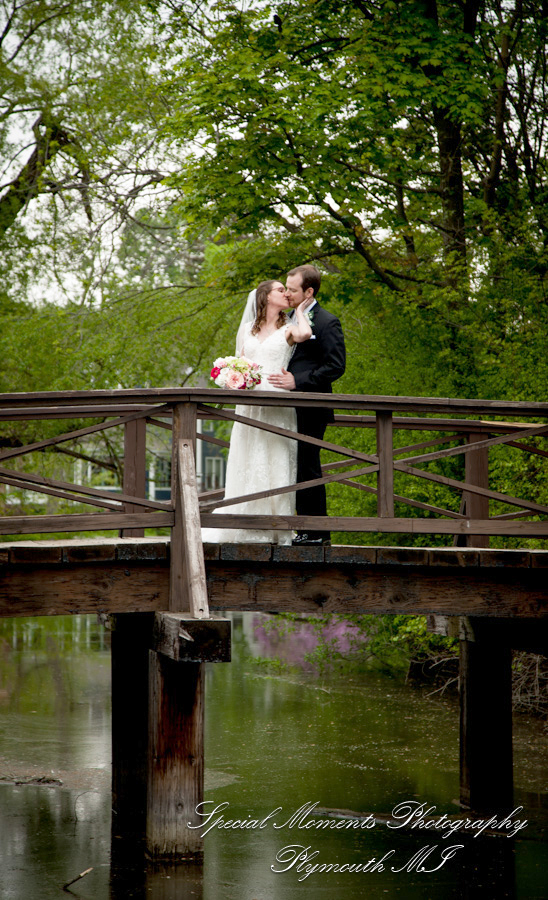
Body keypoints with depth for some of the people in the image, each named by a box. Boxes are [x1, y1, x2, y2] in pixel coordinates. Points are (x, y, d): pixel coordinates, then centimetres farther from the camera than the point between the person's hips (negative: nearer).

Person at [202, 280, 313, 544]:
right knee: (247, 467, 0)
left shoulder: (288, 329, 6)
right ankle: (245, 530, 1)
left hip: (277, 405, -3)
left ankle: (274, 531, -6)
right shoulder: (247, 329, 17)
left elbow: (305, 334, -17)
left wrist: (300, 310, 0)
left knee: (275, 466, -7)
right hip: (248, 405, 3)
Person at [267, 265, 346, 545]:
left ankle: (317, 532, -2)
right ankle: (305, 529, 13)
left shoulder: (327, 322, -7)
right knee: (296, 470, 8)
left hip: (310, 410, -8)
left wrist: (297, 381, -19)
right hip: (288, 410, 8)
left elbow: (336, 366, -14)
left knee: (308, 469, -7)